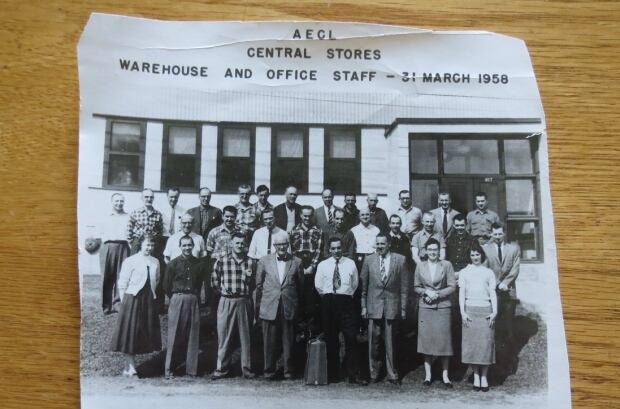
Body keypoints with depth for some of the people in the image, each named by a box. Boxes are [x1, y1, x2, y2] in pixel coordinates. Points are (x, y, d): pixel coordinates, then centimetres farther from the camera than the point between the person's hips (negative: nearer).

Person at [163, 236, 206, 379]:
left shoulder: (199, 264, 7)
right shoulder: (173, 264, -1)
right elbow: (166, 286, 4)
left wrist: (195, 296, 10)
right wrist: (175, 298, 8)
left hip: (194, 301, 3)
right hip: (177, 300, -2)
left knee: (193, 336, 5)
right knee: (174, 335, 0)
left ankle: (191, 369, 12)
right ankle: (169, 369, 8)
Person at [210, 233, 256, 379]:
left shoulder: (250, 262, 6)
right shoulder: (222, 260, 0)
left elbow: (253, 286, 10)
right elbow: (214, 281, 8)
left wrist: (250, 277, -9)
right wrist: (223, 290, 2)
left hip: (244, 302, 1)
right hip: (226, 302, -1)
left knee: (246, 336, 6)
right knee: (224, 336, 4)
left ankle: (247, 369, 15)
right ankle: (222, 368, 15)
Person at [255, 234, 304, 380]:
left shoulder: (296, 262, 4)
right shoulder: (264, 261, 5)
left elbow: (300, 286, 9)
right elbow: (259, 285, 9)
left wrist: (298, 306, 8)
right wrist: (259, 306, 8)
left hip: (289, 308, 0)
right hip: (269, 307, 0)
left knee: (288, 341, 5)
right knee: (269, 341, 4)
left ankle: (288, 371, 18)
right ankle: (269, 370, 17)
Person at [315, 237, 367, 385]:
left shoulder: (350, 264, 5)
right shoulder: (322, 265, 5)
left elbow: (355, 283, 12)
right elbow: (318, 285, 10)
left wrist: (348, 295, 9)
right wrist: (327, 297, 10)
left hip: (346, 302, -1)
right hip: (328, 303, 1)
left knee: (351, 338, -6)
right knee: (330, 339, 7)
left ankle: (353, 374, 0)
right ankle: (332, 374, 18)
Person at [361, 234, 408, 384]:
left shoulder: (400, 260, 1)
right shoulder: (369, 260, 5)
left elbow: (404, 286, 2)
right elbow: (363, 286, 8)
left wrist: (403, 308, 0)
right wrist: (364, 306, 4)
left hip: (392, 306, -1)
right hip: (374, 306, 1)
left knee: (391, 342, 5)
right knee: (373, 342, 5)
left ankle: (392, 374, 18)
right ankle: (374, 373, 18)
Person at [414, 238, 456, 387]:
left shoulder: (446, 265, 1)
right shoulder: (420, 266, 7)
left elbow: (452, 286, -1)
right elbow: (416, 287, 10)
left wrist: (437, 294, -11)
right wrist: (426, 292, -8)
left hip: (443, 307, -1)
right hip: (425, 307, 1)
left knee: (444, 340, 0)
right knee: (426, 340, 3)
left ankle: (445, 375, 11)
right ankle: (428, 374, 13)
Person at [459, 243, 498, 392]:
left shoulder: (488, 272, 12)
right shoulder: (464, 272, 11)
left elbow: (493, 293, 7)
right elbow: (461, 293, 5)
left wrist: (495, 311, -4)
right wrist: (462, 312, -5)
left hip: (486, 309, 0)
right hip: (470, 309, 0)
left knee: (486, 342, -4)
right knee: (471, 342, -3)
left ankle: (484, 376, 3)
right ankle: (475, 375, 6)